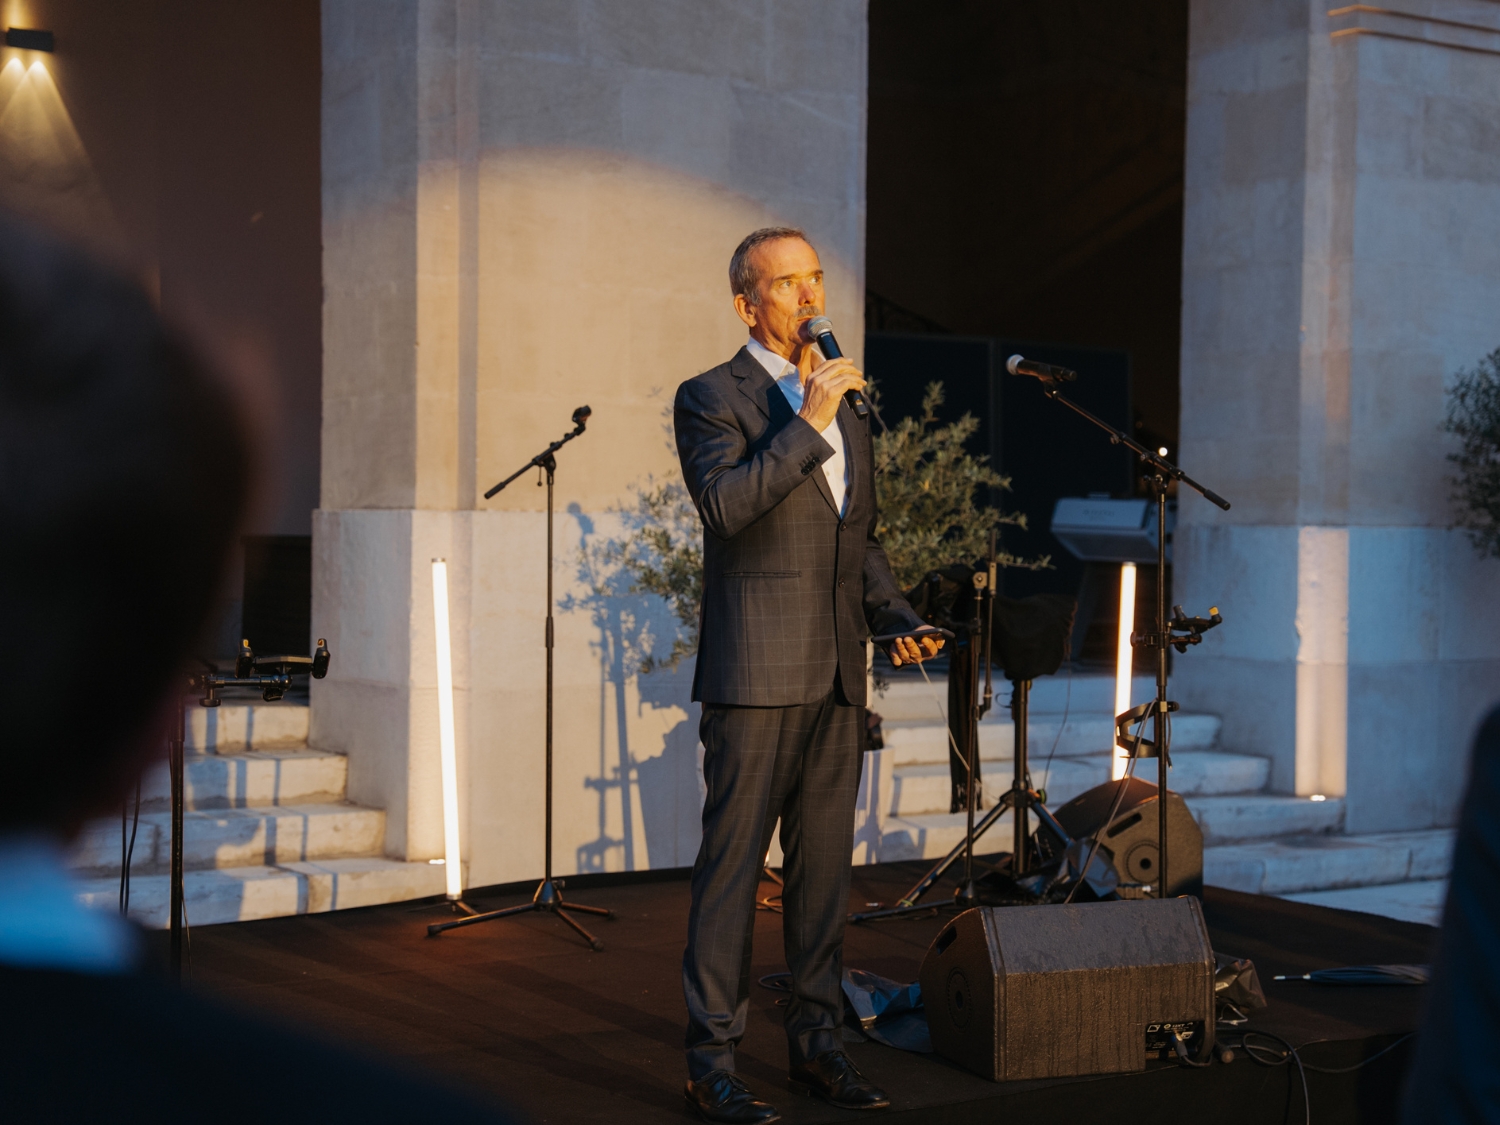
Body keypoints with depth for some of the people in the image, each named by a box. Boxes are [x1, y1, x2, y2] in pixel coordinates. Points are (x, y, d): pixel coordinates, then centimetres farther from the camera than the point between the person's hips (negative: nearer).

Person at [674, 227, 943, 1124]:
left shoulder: (845, 406, 18)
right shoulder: (711, 398, -3)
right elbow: (724, 504, -21)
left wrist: (897, 617, 9)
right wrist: (807, 423, -22)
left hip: (837, 676, 7)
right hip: (755, 671, -7)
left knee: (826, 863, 10)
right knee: (733, 863, -4)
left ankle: (819, 1042, 19)